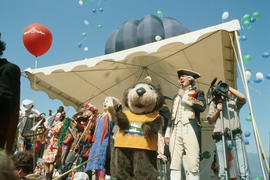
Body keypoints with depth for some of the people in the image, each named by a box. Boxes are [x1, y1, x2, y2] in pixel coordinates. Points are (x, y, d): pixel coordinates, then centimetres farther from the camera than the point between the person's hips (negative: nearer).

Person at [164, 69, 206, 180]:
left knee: (192, 164, -12)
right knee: (175, 164, -4)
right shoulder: (176, 97, 28)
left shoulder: (197, 93, 15)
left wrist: (185, 96, -2)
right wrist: (167, 134, 15)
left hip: (190, 129, -4)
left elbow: (202, 106, -7)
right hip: (175, 130, 4)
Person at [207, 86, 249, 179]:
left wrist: (229, 87, 4)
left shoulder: (234, 102, 21)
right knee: (222, 172, -3)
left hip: (236, 137, 1)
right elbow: (210, 121, 12)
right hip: (221, 139, 0)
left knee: (244, 171, -7)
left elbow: (243, 98, -2)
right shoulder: (214, 103, 20)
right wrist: (217, 111, -3)